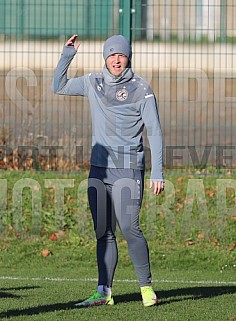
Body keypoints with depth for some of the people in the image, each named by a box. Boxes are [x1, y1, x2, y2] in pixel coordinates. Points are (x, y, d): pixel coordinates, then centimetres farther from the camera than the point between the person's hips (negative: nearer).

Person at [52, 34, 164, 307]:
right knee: (103, 232, 5)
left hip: (128, 169, -5)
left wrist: (157, 172, -12)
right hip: (99, 169, 5)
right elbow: (58, 87, 17)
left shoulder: (141, 89, -5)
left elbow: (154, 132, -6)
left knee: (129, 228, -15)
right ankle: (104, 292, 8)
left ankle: (146, 287, -6)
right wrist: (67, 55, 4)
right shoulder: (93, 83, 10)